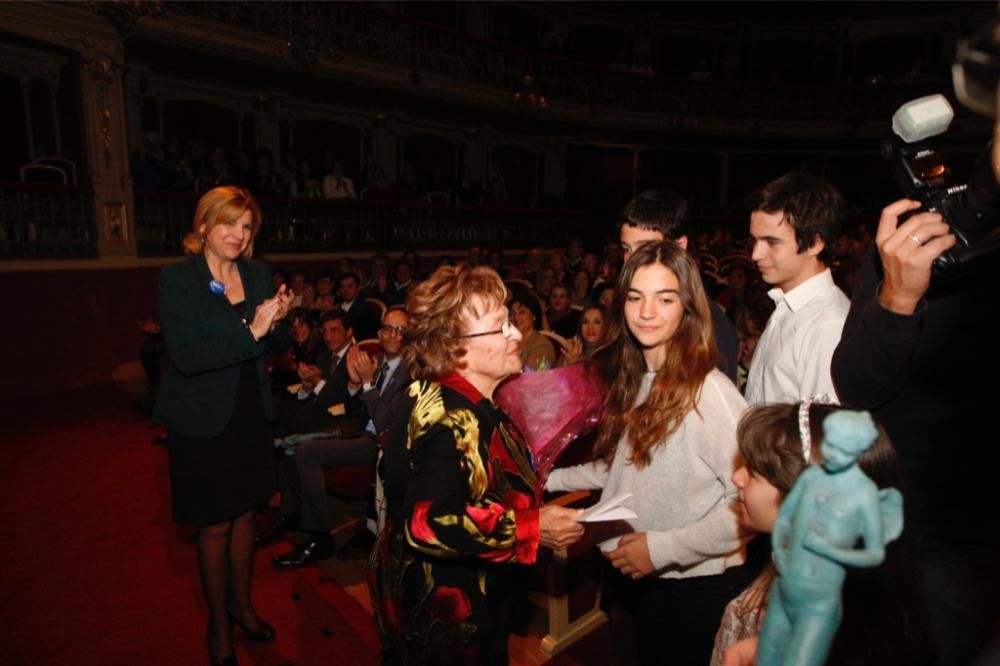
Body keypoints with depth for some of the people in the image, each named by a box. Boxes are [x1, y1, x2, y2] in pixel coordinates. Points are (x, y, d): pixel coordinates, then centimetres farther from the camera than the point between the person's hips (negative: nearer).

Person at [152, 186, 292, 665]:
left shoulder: (258, 274, 3)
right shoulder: (177, 279, -11)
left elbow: (276, 346, 7)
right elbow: (186, 355, -21)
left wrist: (277, 321, -14)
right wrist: (249, 332, -28)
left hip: (252, 416, 4)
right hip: (204, 422, -4)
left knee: (245, 516, 17)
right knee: (215, 526, 9)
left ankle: (242, 605, 39)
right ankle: (218, 622, 32)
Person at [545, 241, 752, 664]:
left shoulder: (708, 391, -25)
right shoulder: (632, 382, 0)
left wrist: (662, 547, -23)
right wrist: (549, 478, 3)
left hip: (702, 585, -7)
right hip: (649, 578, 7)